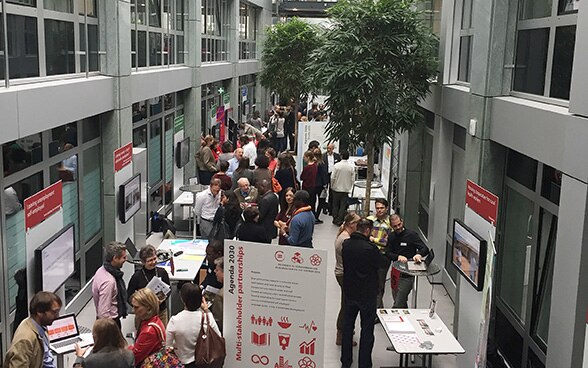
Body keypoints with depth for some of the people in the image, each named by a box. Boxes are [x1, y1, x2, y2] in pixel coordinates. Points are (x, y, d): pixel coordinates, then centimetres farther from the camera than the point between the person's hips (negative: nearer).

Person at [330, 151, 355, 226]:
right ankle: (340, 221, 6)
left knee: (335, 205, 13)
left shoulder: (337, 165, -13)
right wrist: (349, 187, 12)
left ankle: (335, 219, 18)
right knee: (343, 206, 6)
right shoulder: (351, 167, -7)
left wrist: (332, 186, 6)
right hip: (346, 189, 1)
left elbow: (333, 177, -10)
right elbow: (352, 179, -2)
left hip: (336, 188, -1)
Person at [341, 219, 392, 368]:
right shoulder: (370, 249, -24)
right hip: (367, 294, -5)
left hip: (349, 292, 5)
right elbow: (384, 263, -11)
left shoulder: (346, 244, -6)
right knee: (367, 330, 8)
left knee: (347, 326, 17)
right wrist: (385, 256, 11)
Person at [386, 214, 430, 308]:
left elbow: (425, 249, -12)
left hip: (407, 275, -6)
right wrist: (398, 256, -21)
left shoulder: (412, 234, -6)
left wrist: (419, 254, -35)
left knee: (398, 305, -10)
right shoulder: (391, 236, 10)